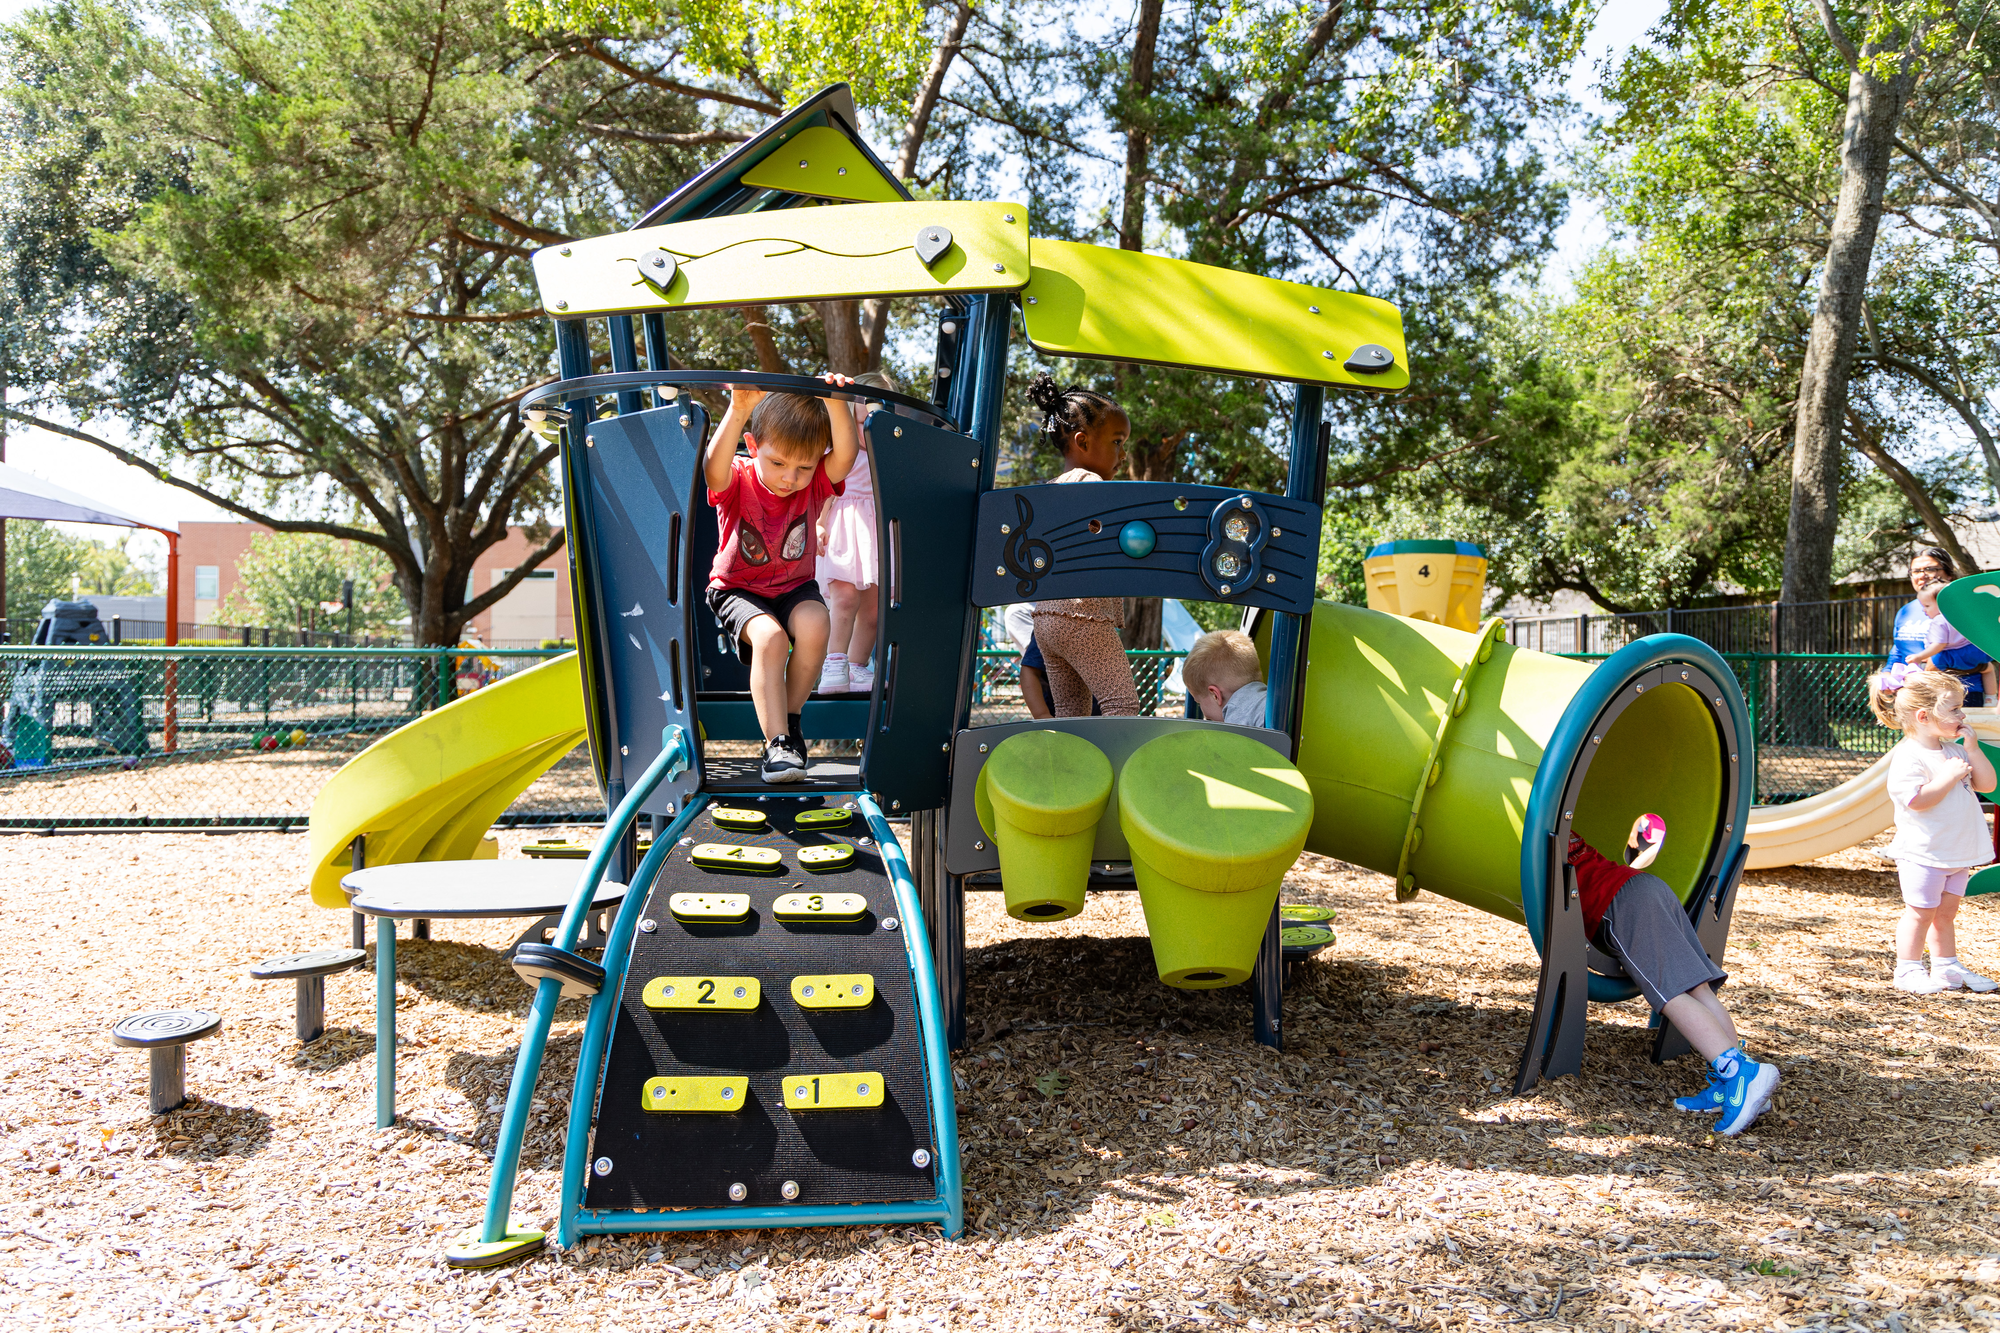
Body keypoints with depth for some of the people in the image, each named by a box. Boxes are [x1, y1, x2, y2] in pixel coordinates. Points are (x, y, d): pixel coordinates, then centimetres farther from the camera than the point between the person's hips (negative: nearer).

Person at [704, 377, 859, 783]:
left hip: (795, 586, 2)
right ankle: (776, 743, -26)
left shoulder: (815, 484, -11)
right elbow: (714, 468, -41)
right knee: (769, 636, -33)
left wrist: (834, 404, -49)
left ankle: (790, 717, -9)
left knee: (812, 624, -31)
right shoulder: (736, 482, -16)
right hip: (737, 589, -2)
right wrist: (737, 412, -55)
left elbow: (845, 456, -32)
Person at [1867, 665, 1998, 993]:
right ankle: (1908, 970, 11)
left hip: (1957, 852, 8)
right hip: (1923, 853, -8)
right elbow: (1916, 800, -27)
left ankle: (1946, 967, 27)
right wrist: (1948, 777, -23)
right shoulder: (1907, 757, -18)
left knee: (1947, 911, 16)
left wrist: (1972, 748, -2)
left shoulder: (1954, 750, 9)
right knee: (1920, 913, 0)